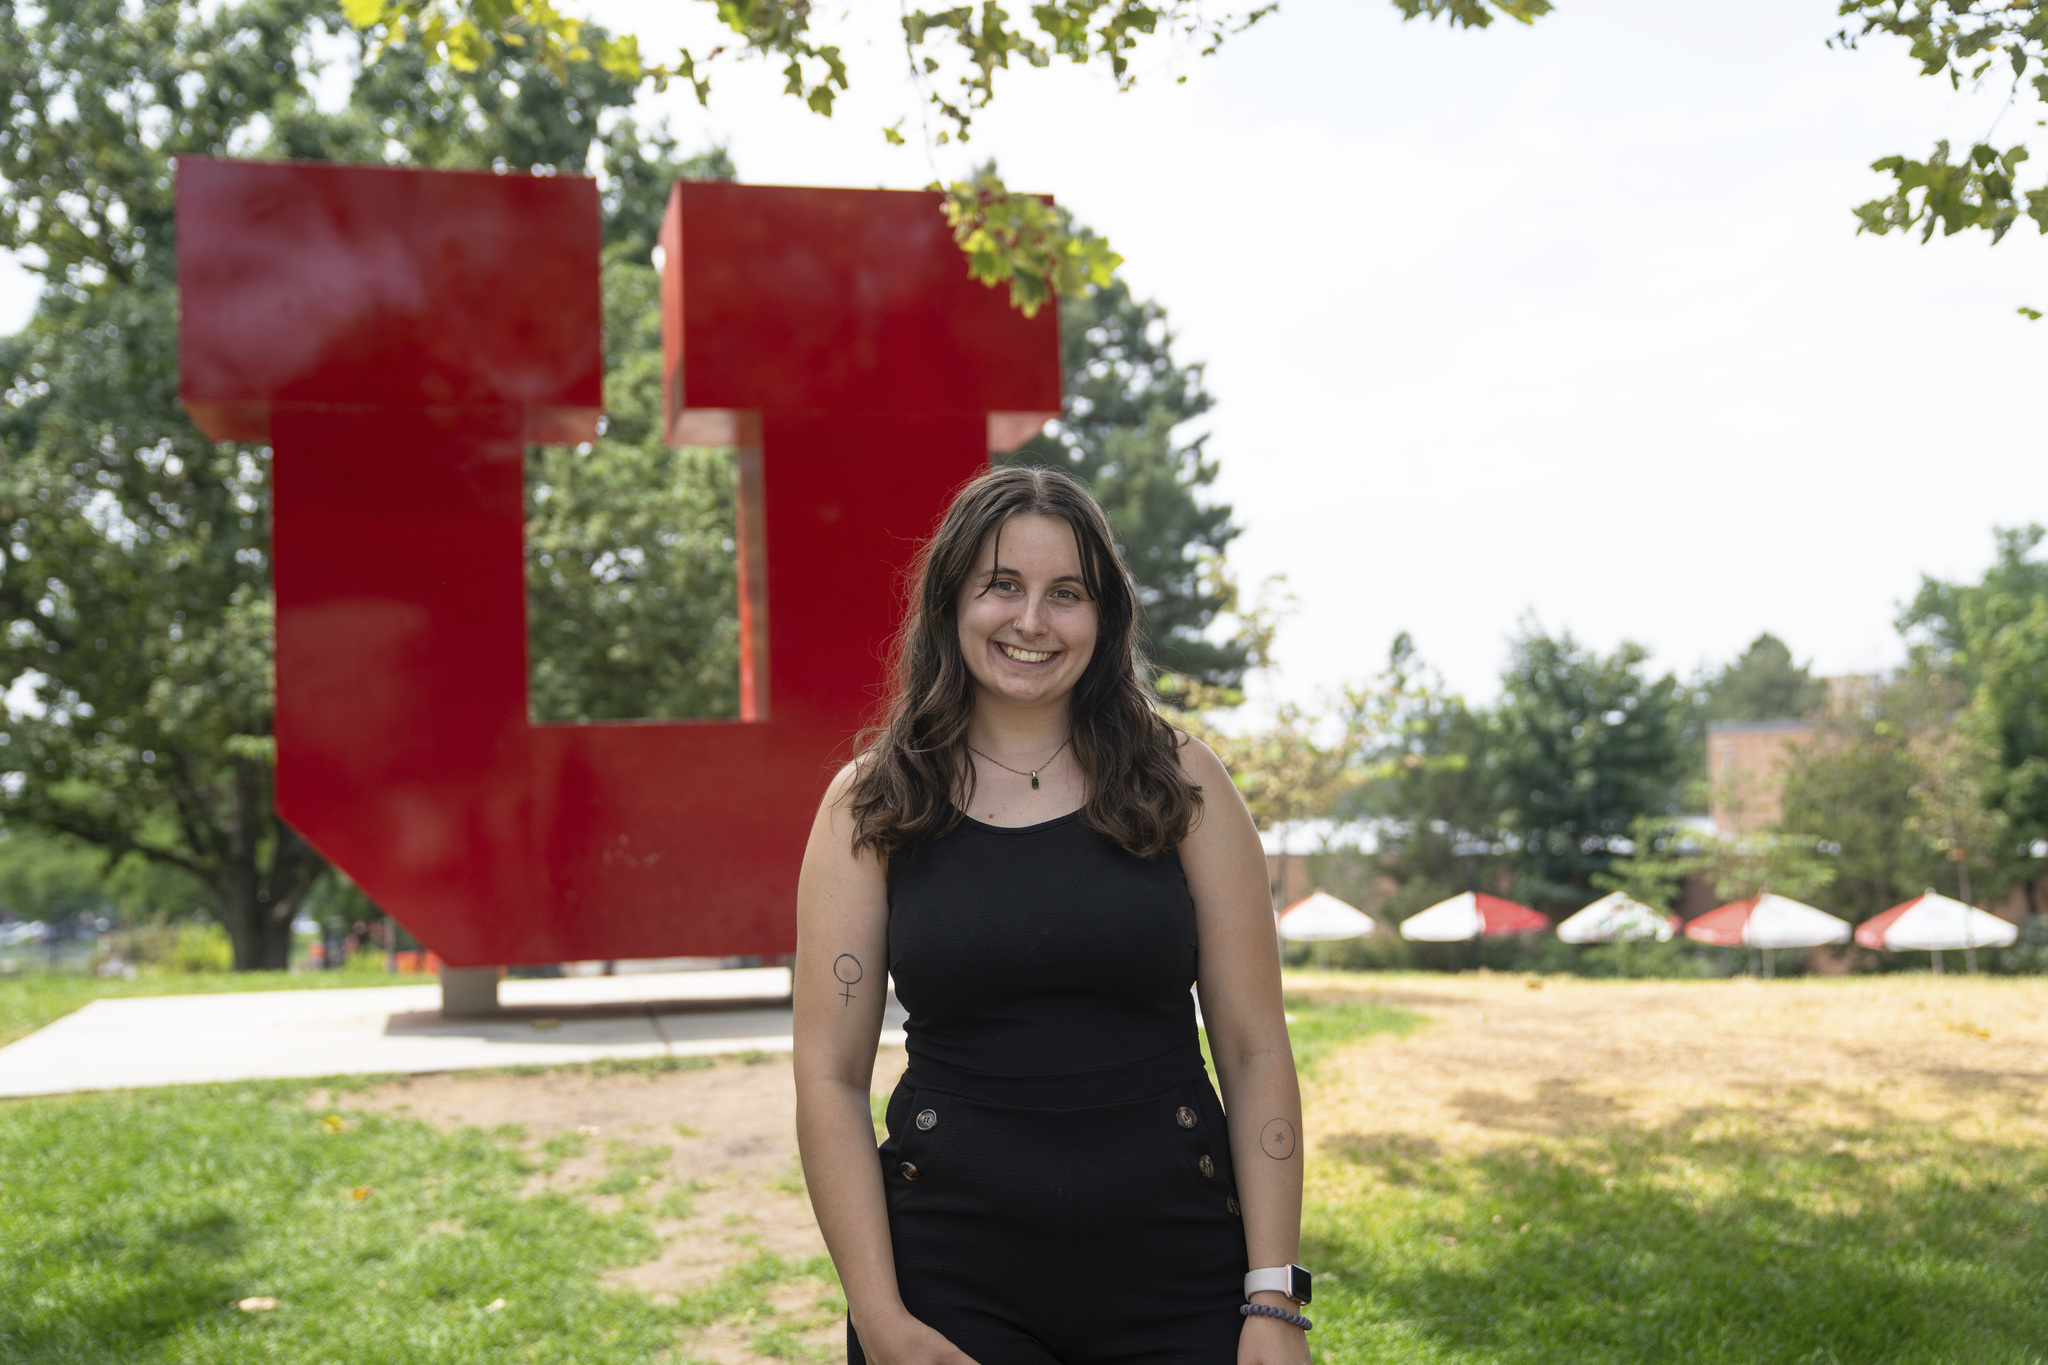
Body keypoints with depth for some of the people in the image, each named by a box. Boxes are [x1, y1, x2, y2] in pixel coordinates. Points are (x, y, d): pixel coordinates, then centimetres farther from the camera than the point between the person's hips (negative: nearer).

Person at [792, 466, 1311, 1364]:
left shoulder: (1180, 782, 0)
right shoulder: (870, 805, -1)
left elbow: (1255, 1052, -1)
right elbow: (831, 1077, -2)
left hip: (1179, 1274, 1)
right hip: (954, 1282, 0)